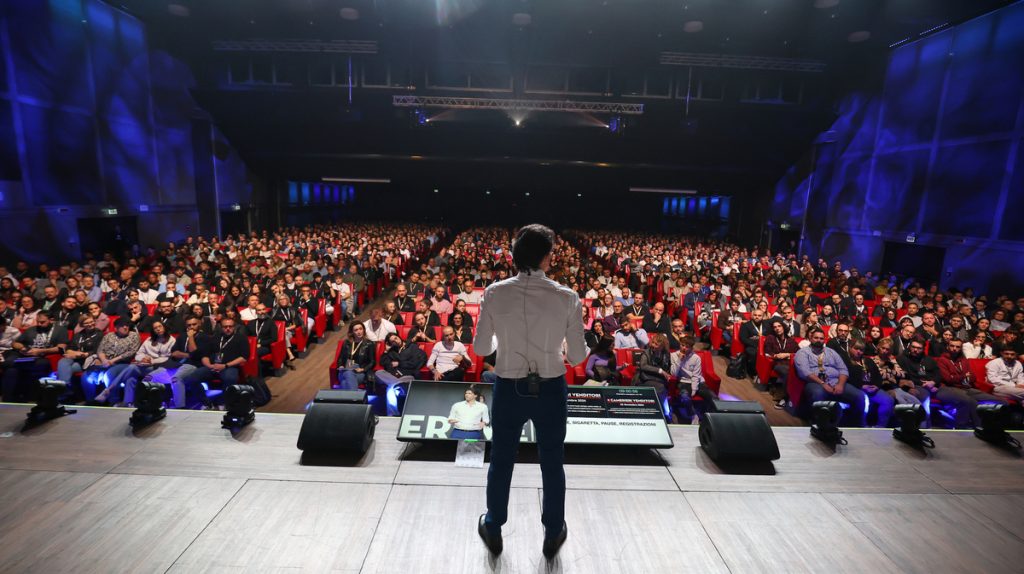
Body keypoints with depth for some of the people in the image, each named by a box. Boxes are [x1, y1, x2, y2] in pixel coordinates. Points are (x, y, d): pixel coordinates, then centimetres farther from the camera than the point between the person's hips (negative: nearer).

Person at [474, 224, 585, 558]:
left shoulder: (494, 294, -13)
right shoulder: (568, 298, -15)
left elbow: (481, 348, -5)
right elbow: (577, 357, -8)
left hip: (509, 390, 1)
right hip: (551, 391, 0)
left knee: (501, 462, 23)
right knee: (552, 465, 22)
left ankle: (493, 531, 45)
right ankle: (553, 534, 44)